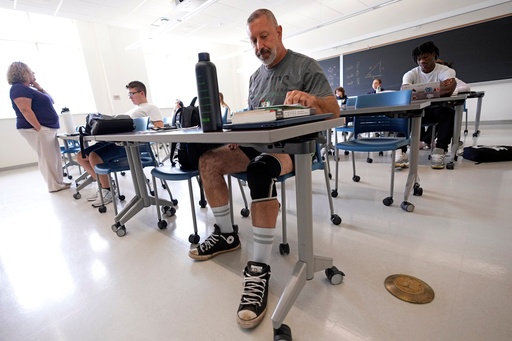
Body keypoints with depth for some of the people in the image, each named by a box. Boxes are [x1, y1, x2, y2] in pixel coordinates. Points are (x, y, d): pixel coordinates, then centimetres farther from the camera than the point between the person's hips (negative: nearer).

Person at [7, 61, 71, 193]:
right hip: (37, 129, -10)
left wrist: (39, 88, 12)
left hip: (49, 128, 10)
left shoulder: (29, 89, 20)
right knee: (47, 158, -6)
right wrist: (39, 128, -25)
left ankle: (59, 182, 16)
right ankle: (54, 185, -1)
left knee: (55, 157, 10)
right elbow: (25, 110, -21)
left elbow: (49, 100, 24)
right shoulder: (19, 88, -10)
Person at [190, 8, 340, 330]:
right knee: (209, 161, -12)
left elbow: (335, 110, -9)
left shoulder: (306, 66, 1)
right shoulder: (256, 76, 19)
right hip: (258, 142, 7)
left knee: (260, 167, -38)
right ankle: (226, 234, 2)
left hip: (293, 144, -6)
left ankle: (260, 267, -30)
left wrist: (311, 99, -30)